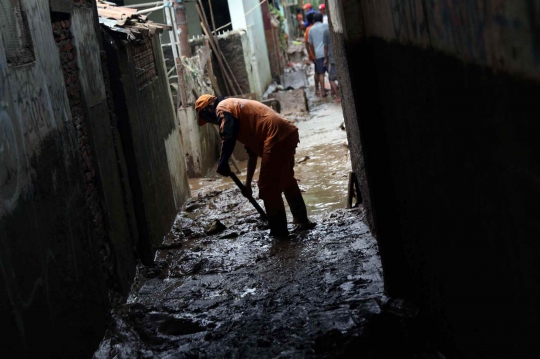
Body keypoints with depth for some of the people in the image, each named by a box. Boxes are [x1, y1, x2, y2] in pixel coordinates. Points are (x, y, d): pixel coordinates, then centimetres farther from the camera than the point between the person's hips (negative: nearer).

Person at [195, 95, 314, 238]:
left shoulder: (222, 108, 5)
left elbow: (228, 136, -17)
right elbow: (252, 150, 33)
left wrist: (222, 162, -6)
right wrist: (248, 183, 36)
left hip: (277, 137, -10)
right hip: (288, 133, 10)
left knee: (268, 187, 1)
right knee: (287, 180, 26)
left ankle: (279, 231, 8)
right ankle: (302, 221, 37)